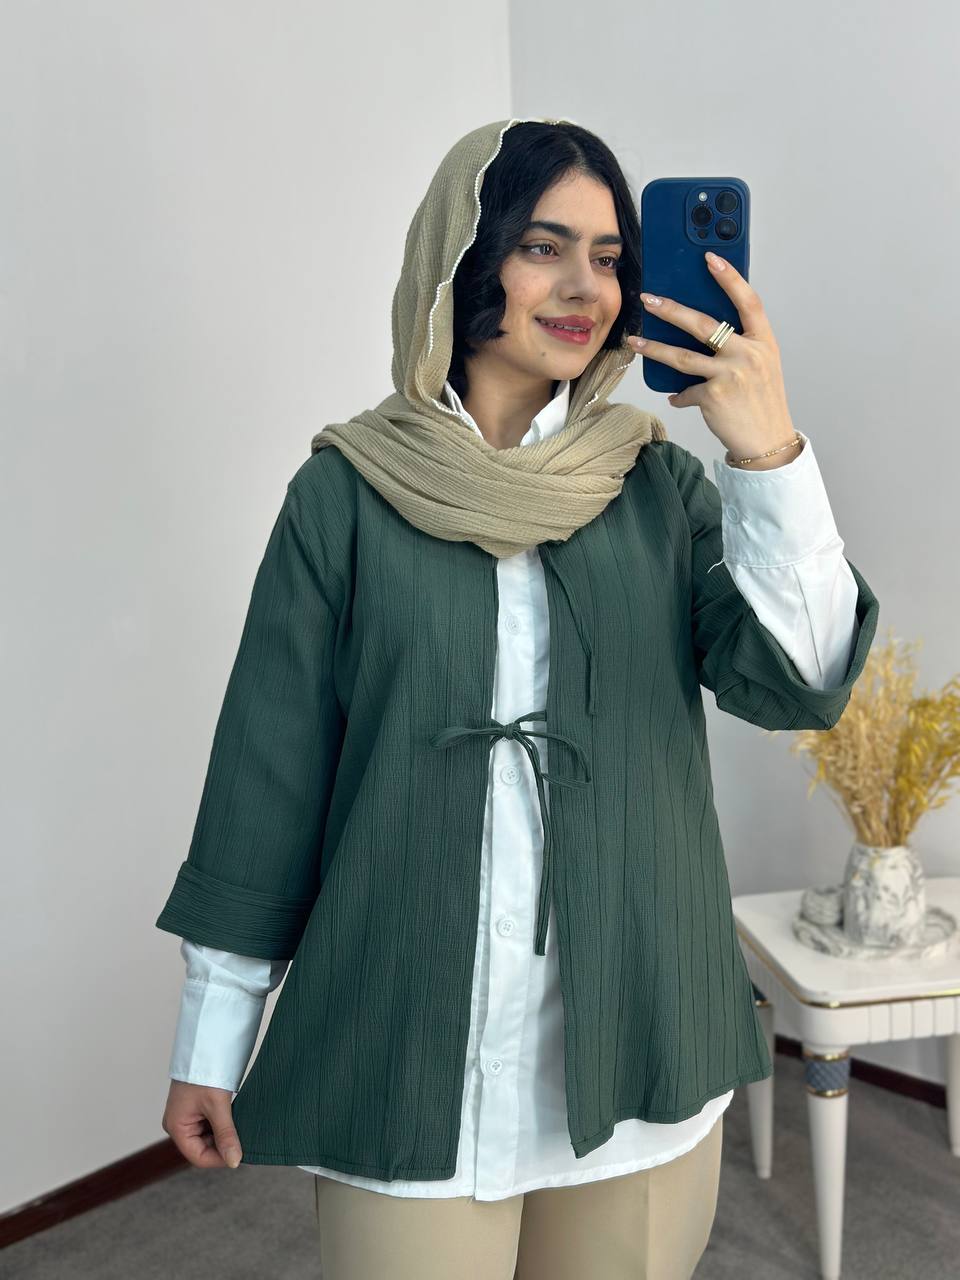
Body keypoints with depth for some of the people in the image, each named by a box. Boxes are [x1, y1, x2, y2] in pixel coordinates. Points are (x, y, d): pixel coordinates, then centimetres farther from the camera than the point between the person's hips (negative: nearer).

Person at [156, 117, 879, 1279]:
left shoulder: (659, 483, 2)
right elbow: (269, 761, -2)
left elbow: (798, 684, -7)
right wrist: (210, 1040, 1)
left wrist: (769, 455, -20)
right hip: (411, 1051, -2)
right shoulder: (347, 491, -4)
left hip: (637, 1039, 3)